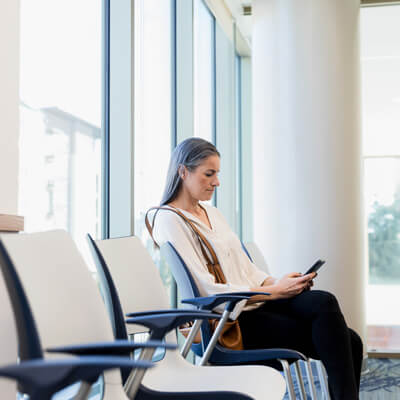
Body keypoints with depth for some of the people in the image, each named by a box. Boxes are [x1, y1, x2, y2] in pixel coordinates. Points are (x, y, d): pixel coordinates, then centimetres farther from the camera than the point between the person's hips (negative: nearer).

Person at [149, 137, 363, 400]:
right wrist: (275, 291, -16)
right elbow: (206, 290, -15)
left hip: (256, 302, 7)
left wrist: (278, 283, -1)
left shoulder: (212, 213, 20)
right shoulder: (168, 221, -7)